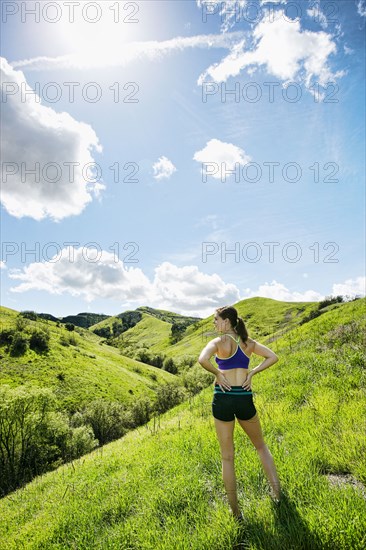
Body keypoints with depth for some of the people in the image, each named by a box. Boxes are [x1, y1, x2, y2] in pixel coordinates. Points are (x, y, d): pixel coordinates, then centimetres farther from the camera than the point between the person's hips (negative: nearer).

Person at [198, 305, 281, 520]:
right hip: (245, 399, 4)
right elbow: (273, 357, 6)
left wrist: (217, 373, -13)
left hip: (223, 399, -3)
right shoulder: (248, 342, 4)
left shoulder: (220, 341, -11)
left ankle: (235, 511, 23)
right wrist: (252, 373, 3)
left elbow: (203, 360, -30)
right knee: (261, 446, 29)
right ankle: (277, 490, 29)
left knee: (227, 457, 13)